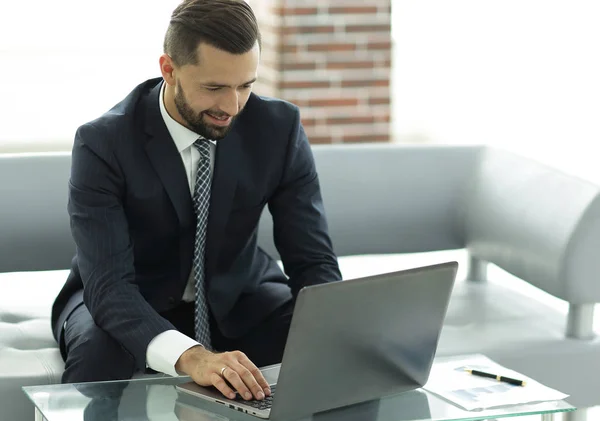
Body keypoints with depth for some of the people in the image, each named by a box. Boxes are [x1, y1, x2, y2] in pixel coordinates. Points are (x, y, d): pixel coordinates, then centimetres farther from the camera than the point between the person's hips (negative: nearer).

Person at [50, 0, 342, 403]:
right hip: (133, 303, -3)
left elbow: (313, 260, -14)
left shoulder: (279, 128, -15)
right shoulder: (103, 143, -25)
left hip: (236, 297, 3)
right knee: (97, 362, -37)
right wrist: (191, 357, -52)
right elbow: (108, 283, -33)